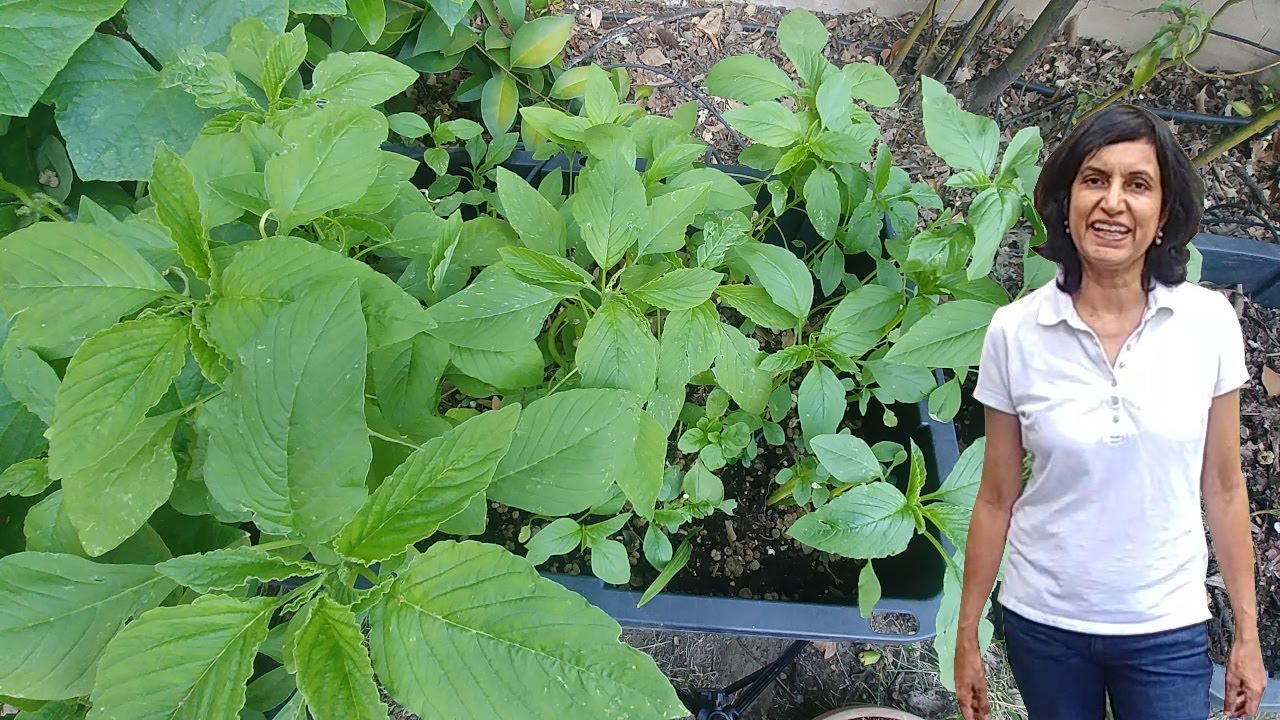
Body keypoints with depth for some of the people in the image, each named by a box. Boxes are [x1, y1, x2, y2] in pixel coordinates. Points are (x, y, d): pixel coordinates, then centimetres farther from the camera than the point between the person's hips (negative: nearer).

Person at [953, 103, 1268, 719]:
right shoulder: (1014, 331, -12)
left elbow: (1223, 486, 0)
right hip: (1042, 622, 0)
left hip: (1168, 629, 0)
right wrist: (967, 637, 0)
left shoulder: (1210, 321, -9)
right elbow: (996, 497, -5)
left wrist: (1248, 633, 3)